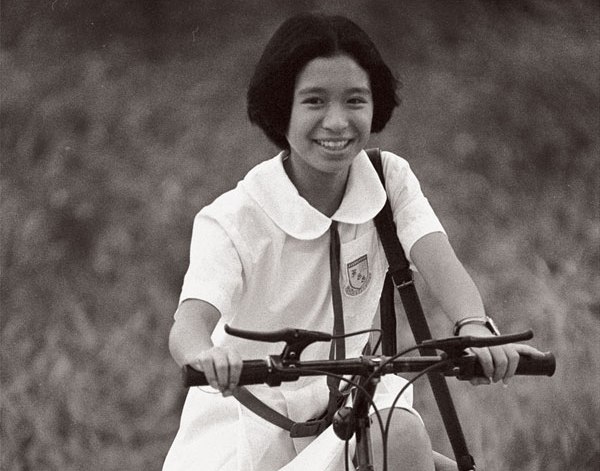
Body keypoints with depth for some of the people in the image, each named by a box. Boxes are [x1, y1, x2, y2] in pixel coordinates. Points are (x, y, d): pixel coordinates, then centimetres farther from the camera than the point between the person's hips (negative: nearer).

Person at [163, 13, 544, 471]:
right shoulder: (232, 220, -19)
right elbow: (189, 322, -32)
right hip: (246, 418, -1)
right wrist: (205, 354, -59)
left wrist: (475, 327, -47)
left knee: (402, 434, -29)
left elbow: (438, 261, -23)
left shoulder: (390, 180, -8)